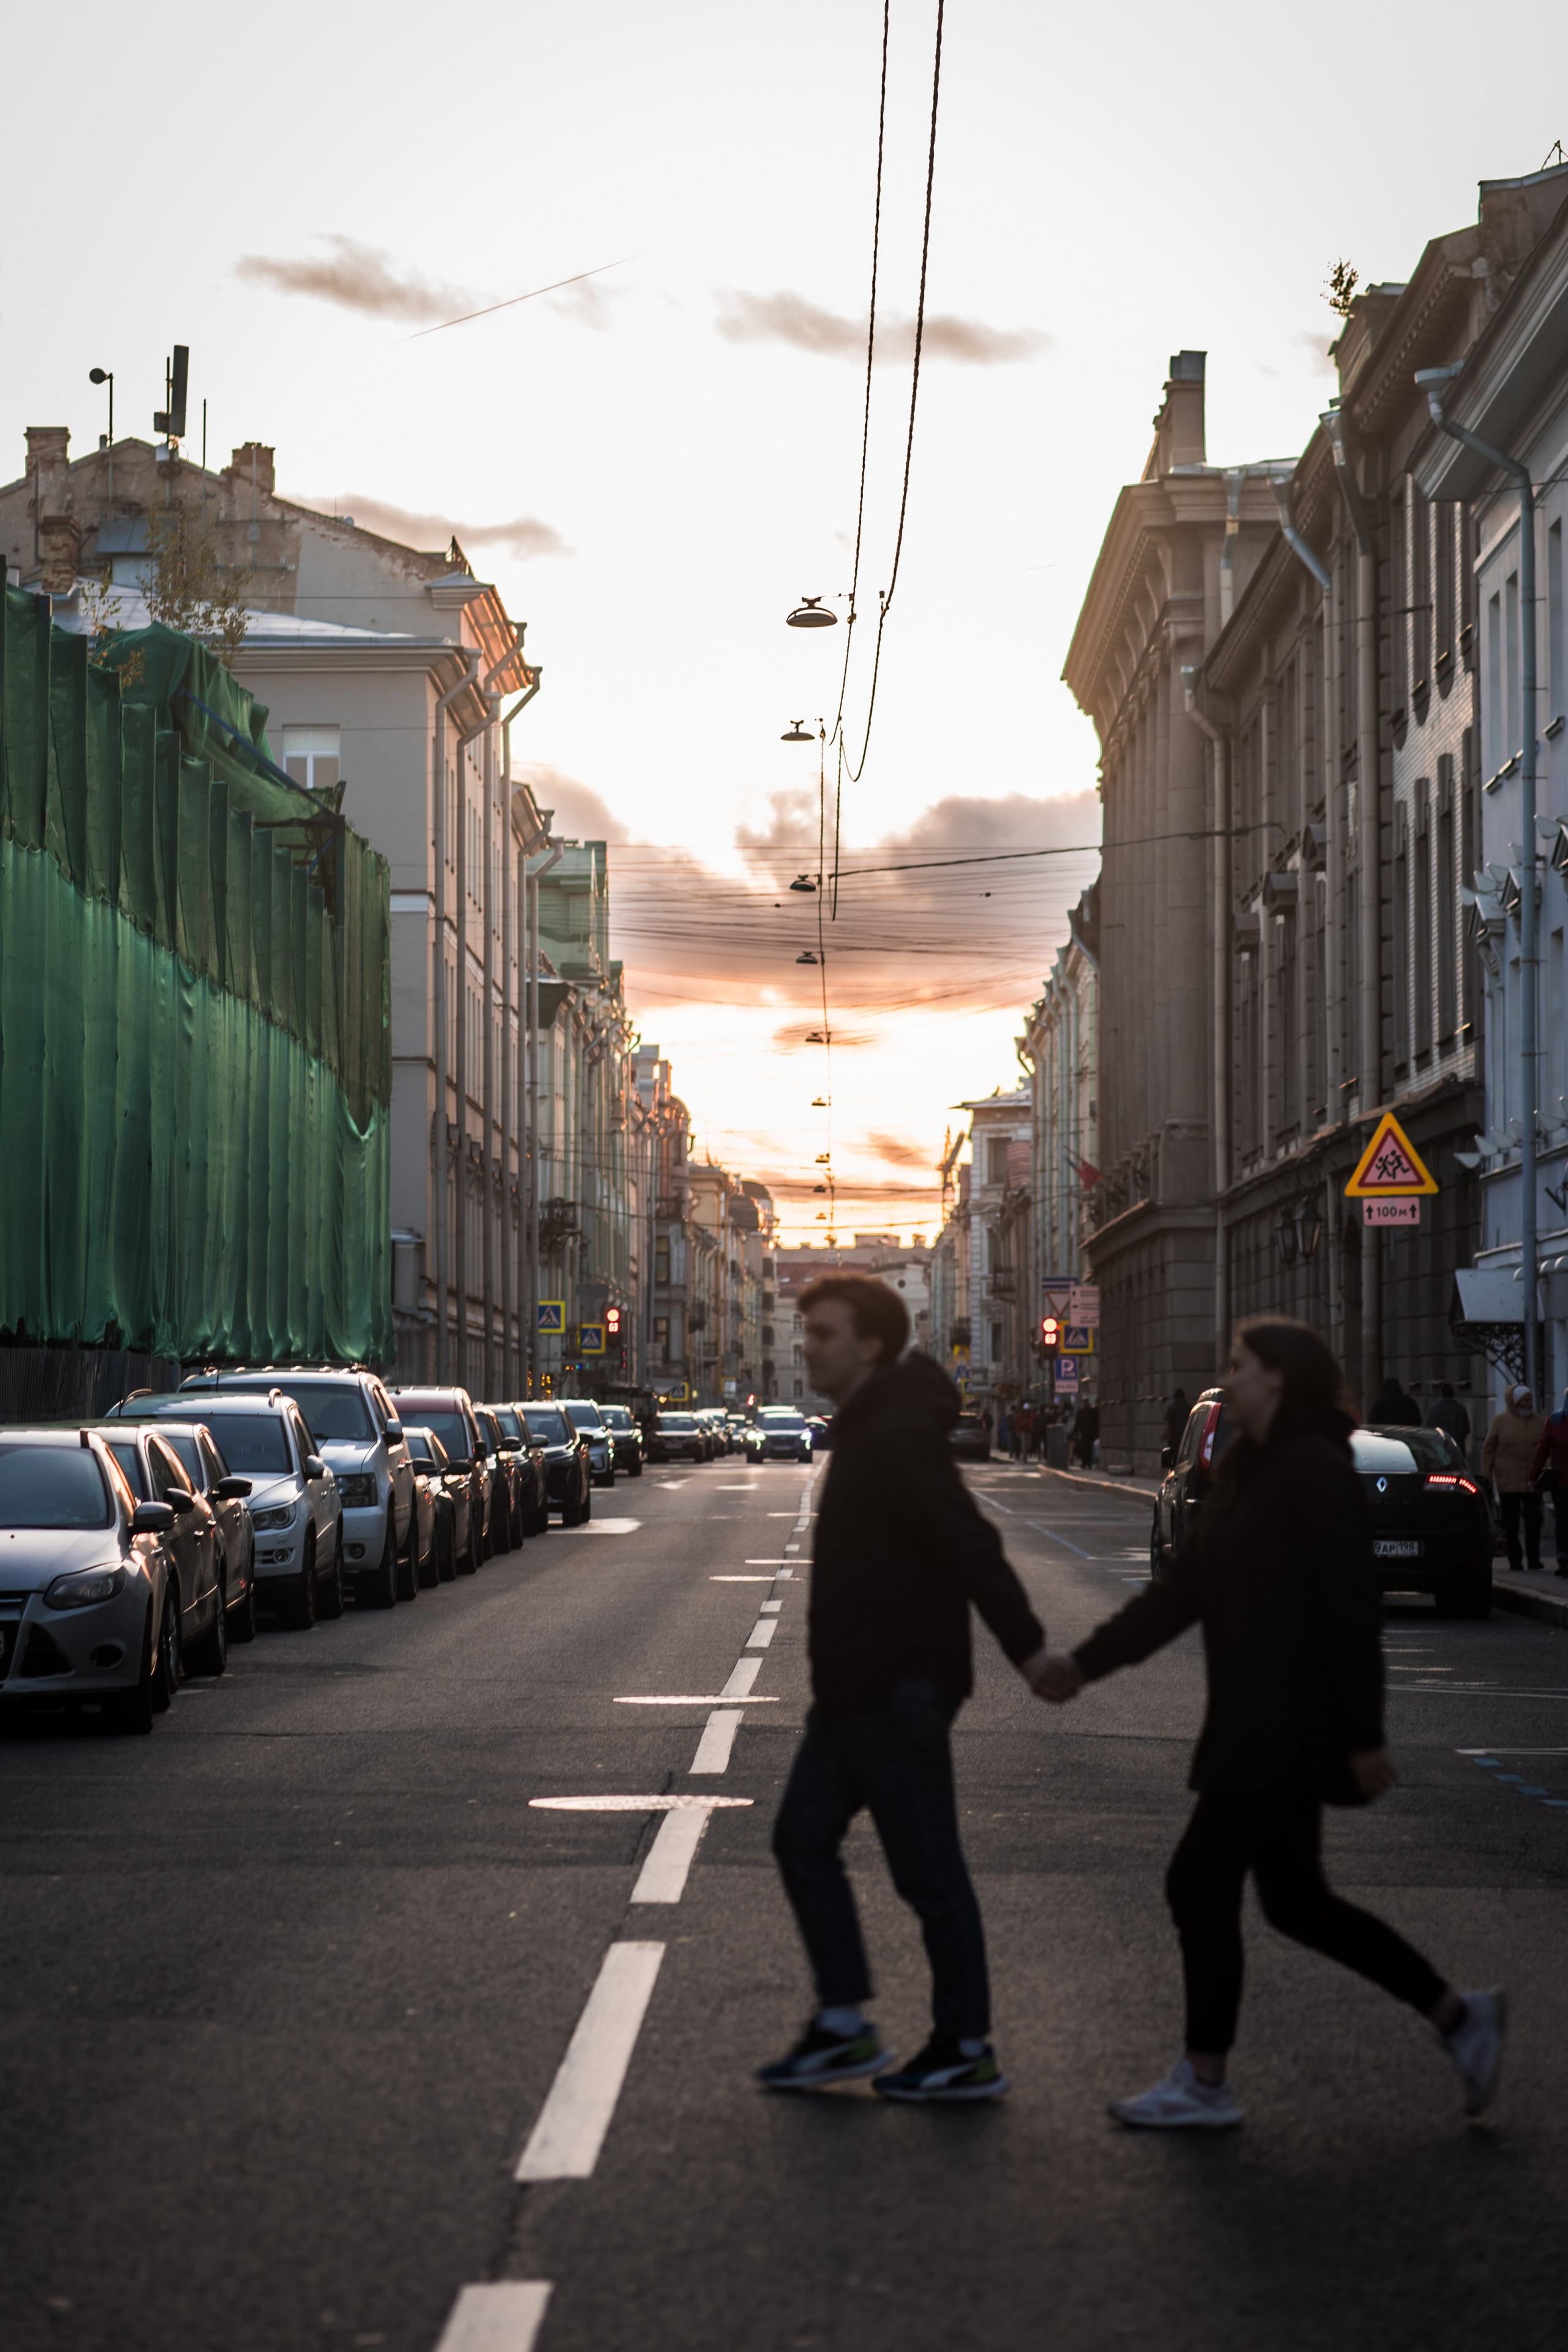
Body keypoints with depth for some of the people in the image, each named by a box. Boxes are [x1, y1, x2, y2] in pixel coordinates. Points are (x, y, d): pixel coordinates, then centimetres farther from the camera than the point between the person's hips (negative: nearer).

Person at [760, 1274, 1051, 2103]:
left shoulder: (895, 1437, -20)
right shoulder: (867, 1429, 13)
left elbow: (969, 1542, -25)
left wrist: (1027, 1646, -27)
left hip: (897, 1689, -11)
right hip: (856, 1688, 11)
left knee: (927, 1870, -2)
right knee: (803, 1840, 12)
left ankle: (966, 2051, 7)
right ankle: (844, 2027, 18)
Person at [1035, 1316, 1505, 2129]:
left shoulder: (1314, 1473, -16)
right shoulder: (1246, 1473, 14)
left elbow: (1351, 1611, -19)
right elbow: (1184, 1589, 15)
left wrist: (1363, 1739, -20)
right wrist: (1086, 1662, 10)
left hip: (1288, 1729, -10)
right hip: (1253, 1726, 10)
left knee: (1201, 1883, -5)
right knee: (1295, 1900, 13)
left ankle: (1204, 2083, 6)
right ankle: (1457, 2015, 22)